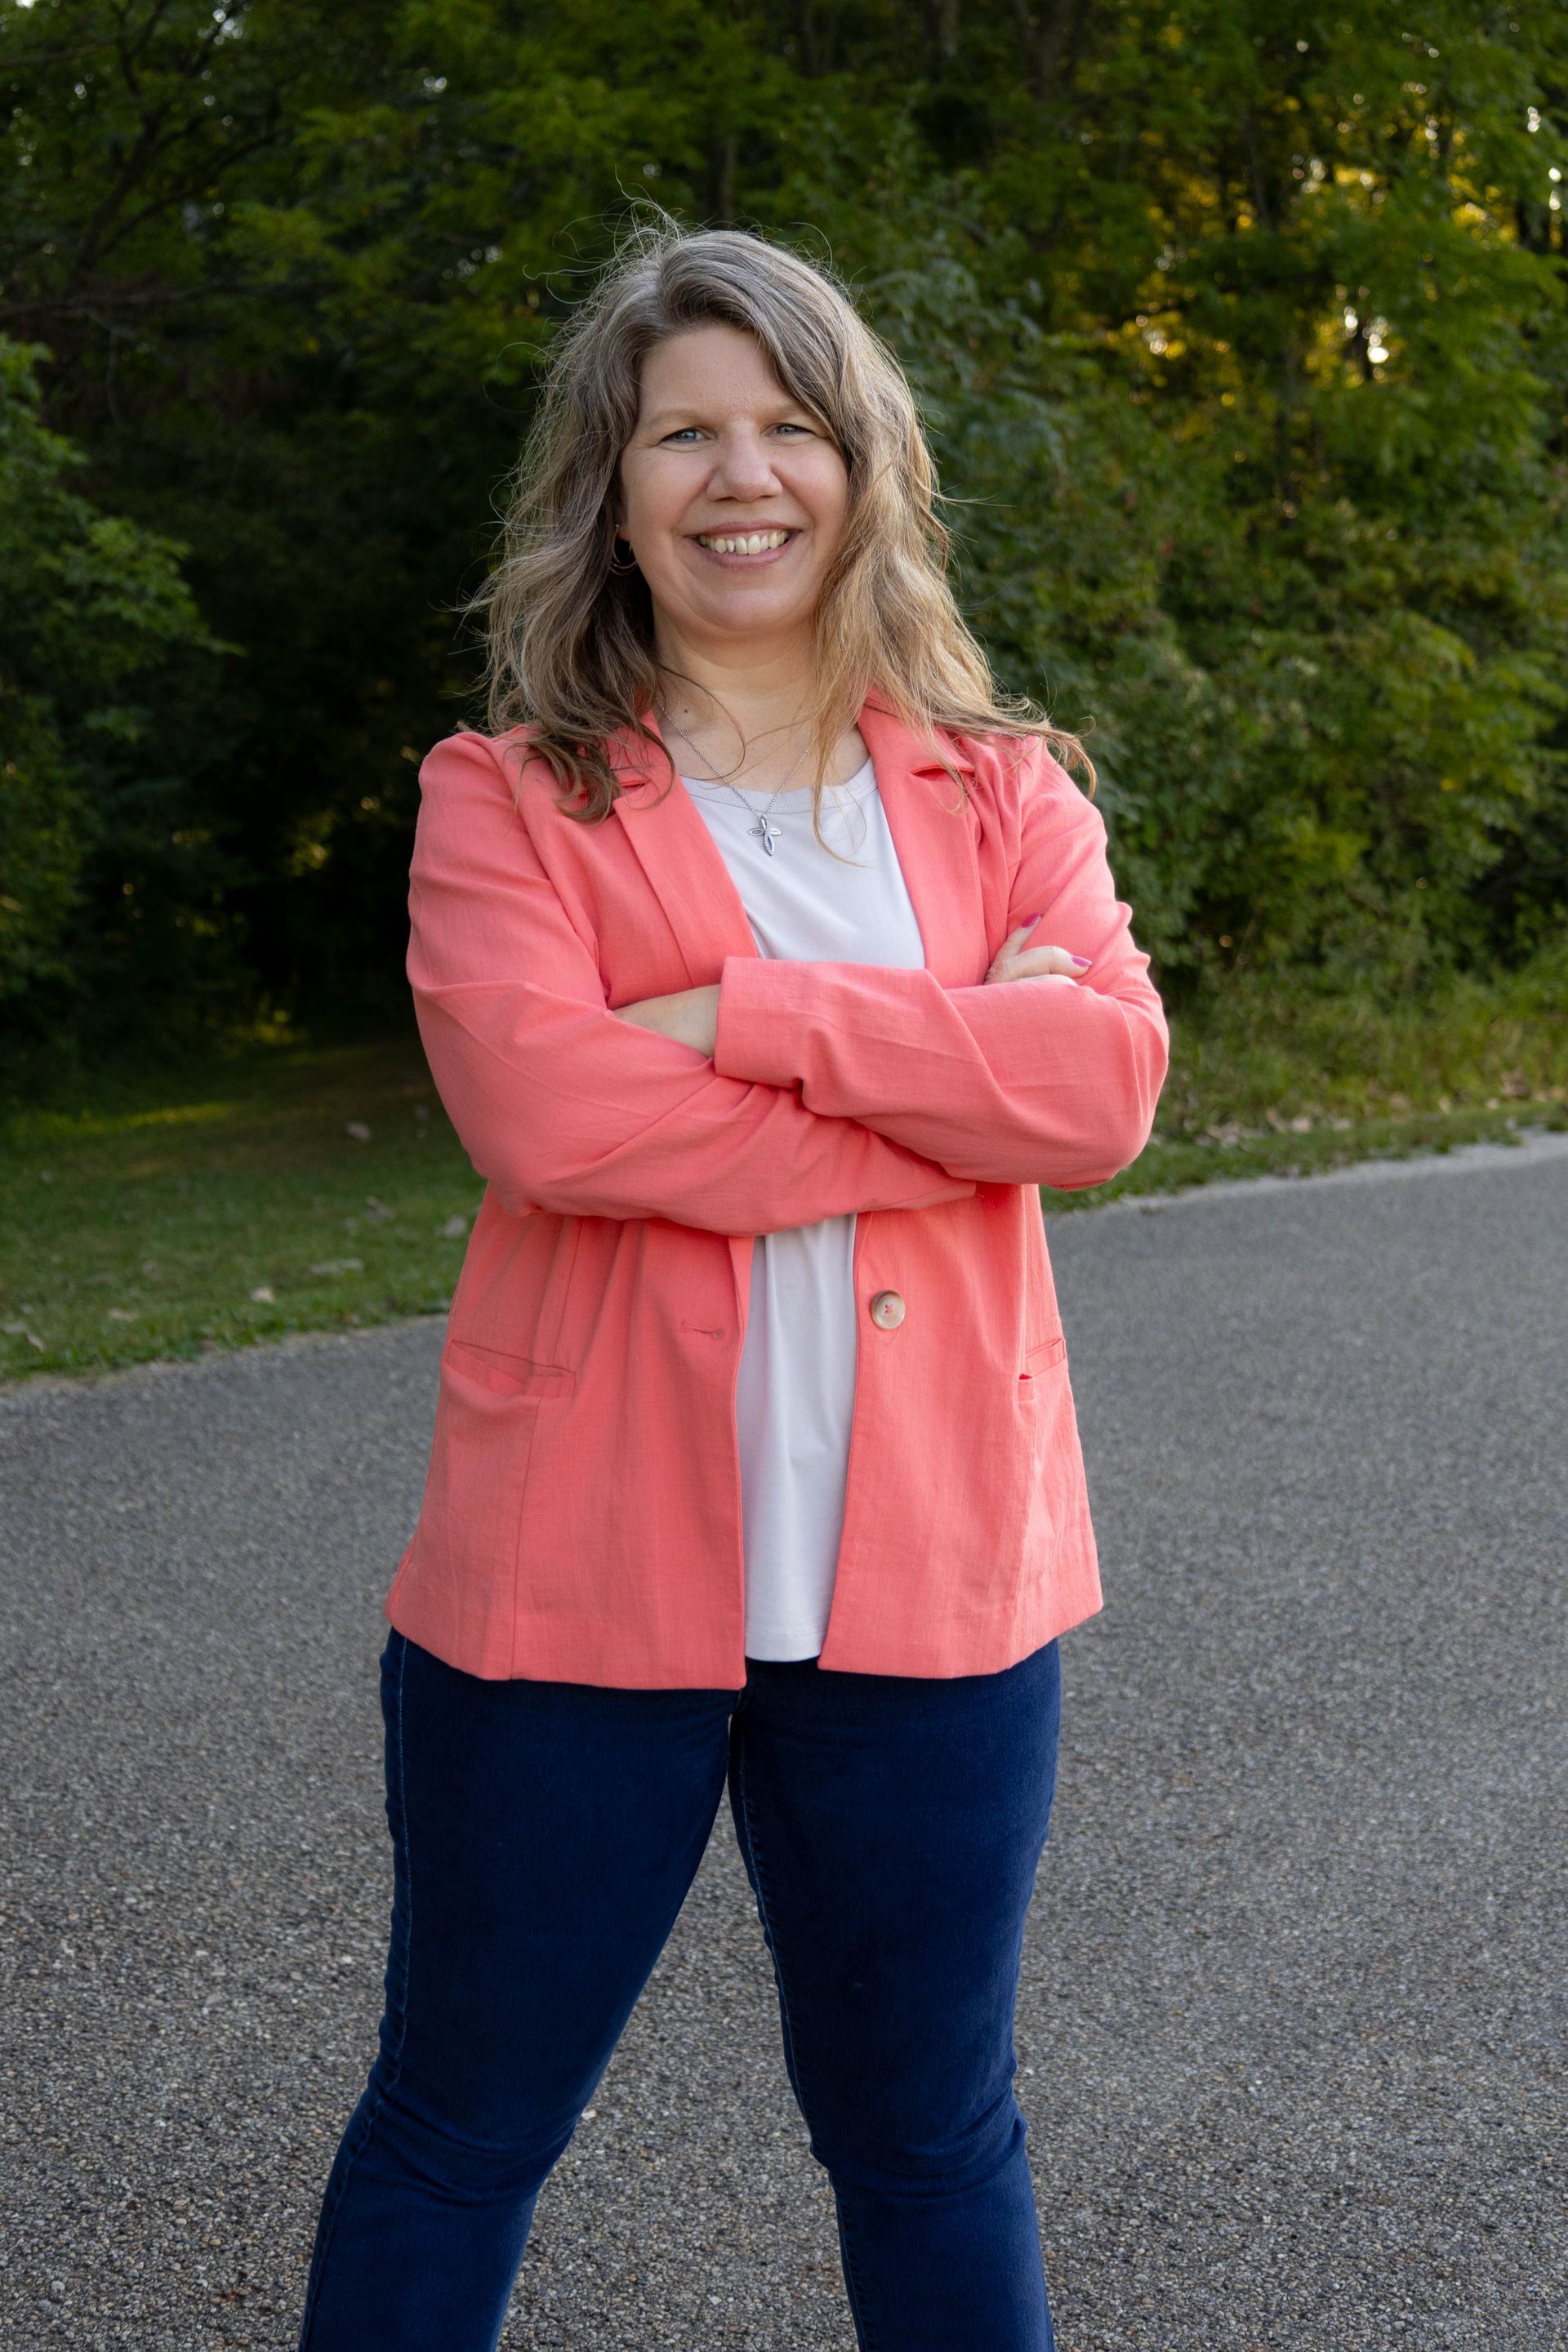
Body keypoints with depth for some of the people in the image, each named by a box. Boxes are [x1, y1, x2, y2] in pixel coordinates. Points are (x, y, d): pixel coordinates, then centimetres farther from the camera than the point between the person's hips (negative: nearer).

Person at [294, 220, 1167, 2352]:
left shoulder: (1001, 794, 8)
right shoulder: (506, 800, 0)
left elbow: (1107, 1076, -10)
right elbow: (539, 1109, -18)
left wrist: (747, 1014, -17)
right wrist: (951, 1083, -15)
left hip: (924, 1574, 2)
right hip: (582, 1574, -2)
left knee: (930, 2135, 18)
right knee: (459, 2134, 13)